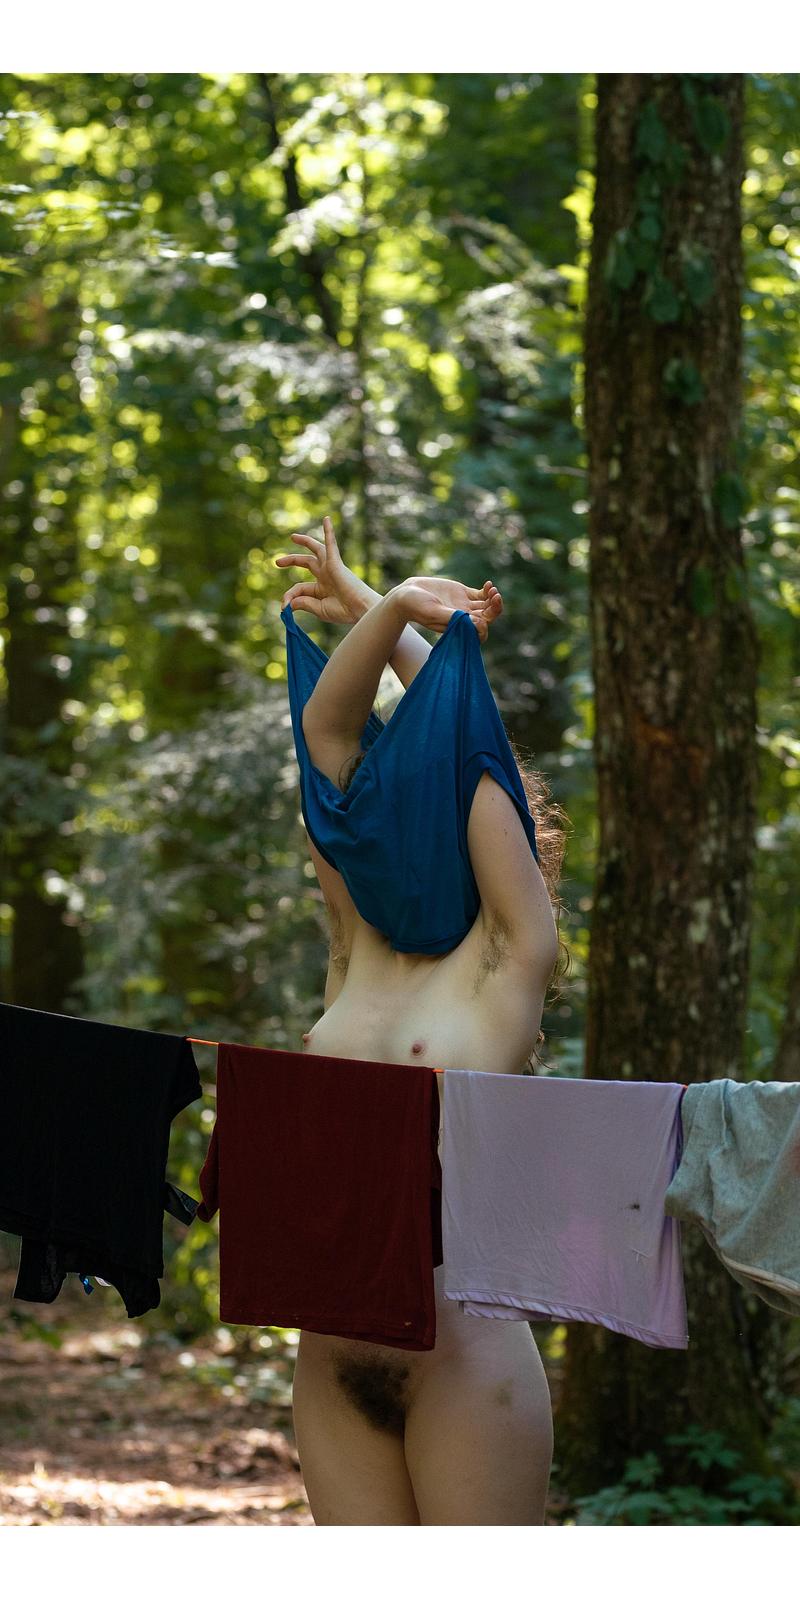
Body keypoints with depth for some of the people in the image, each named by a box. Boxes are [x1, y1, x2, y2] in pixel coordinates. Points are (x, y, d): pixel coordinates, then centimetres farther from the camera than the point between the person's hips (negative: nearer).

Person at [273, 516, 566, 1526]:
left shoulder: (507, 962, -1)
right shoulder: (358, 950, 12)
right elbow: (326, 726, 9)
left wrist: (378, 617, 6)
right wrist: (391, 607, 2)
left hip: (460, 1357, -6)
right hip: (335, 1363, 6)